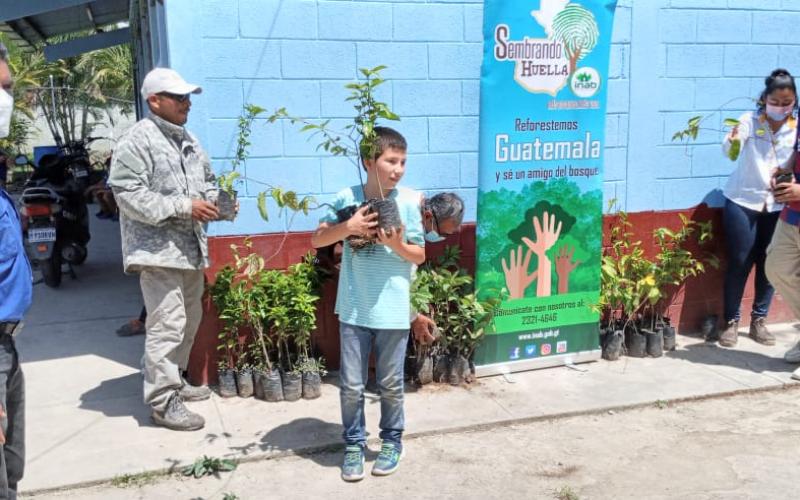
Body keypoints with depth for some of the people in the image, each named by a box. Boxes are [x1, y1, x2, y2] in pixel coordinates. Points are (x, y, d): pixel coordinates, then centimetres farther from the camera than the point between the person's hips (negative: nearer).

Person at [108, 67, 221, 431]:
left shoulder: (188, 140, 16)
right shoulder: (137, 140, -12)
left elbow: (206, 180, 25)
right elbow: (129, 195, -18)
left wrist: (216, 201, 2)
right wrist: (184, 207, -21)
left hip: (190, 248, 9)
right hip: (158, 250, -9)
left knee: (189, 320, 16)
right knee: (167, 325, -10)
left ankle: (175, 381, 32)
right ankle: (162, 402, -1)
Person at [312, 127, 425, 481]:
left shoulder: (408, 202, -6)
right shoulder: (347, 198, -4)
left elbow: (420, 256, 0)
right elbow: (317, 240, -1)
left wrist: (397, 244, -19)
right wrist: (348, 227, -17)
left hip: (393, 311, 0)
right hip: (354, 309, 1)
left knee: (391, 384, 13)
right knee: (351, 385, 9)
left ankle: (392, 442, 32)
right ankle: (354, 444, 27)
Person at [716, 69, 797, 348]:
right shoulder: (750, 121, -9)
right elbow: (729, 151, -26)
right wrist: (732, 140, -49)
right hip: (742, 202, -3)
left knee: (769, 263, 8)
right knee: (740, 263, 0)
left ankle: (759, 320, 23)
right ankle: (731, 322, 12)